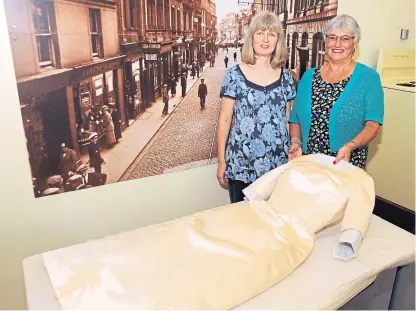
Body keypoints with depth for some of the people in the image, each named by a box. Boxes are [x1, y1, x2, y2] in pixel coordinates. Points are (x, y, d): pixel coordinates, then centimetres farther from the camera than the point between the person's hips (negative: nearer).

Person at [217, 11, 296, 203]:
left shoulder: (285, 76, 5)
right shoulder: (235, 75, -4)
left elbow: (288, 120, 11)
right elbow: (225, 120, -2)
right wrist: (221, 161, -3)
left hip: (277, 164, 3)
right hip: (241, 165, -2)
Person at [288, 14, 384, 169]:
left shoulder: (369, 77, -4)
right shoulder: (308, 76, 5)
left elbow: (373, 124, -10)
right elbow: (295, 118, 7)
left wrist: (350, 146, -26)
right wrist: (296, 141, -10)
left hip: (347, 163, -2)